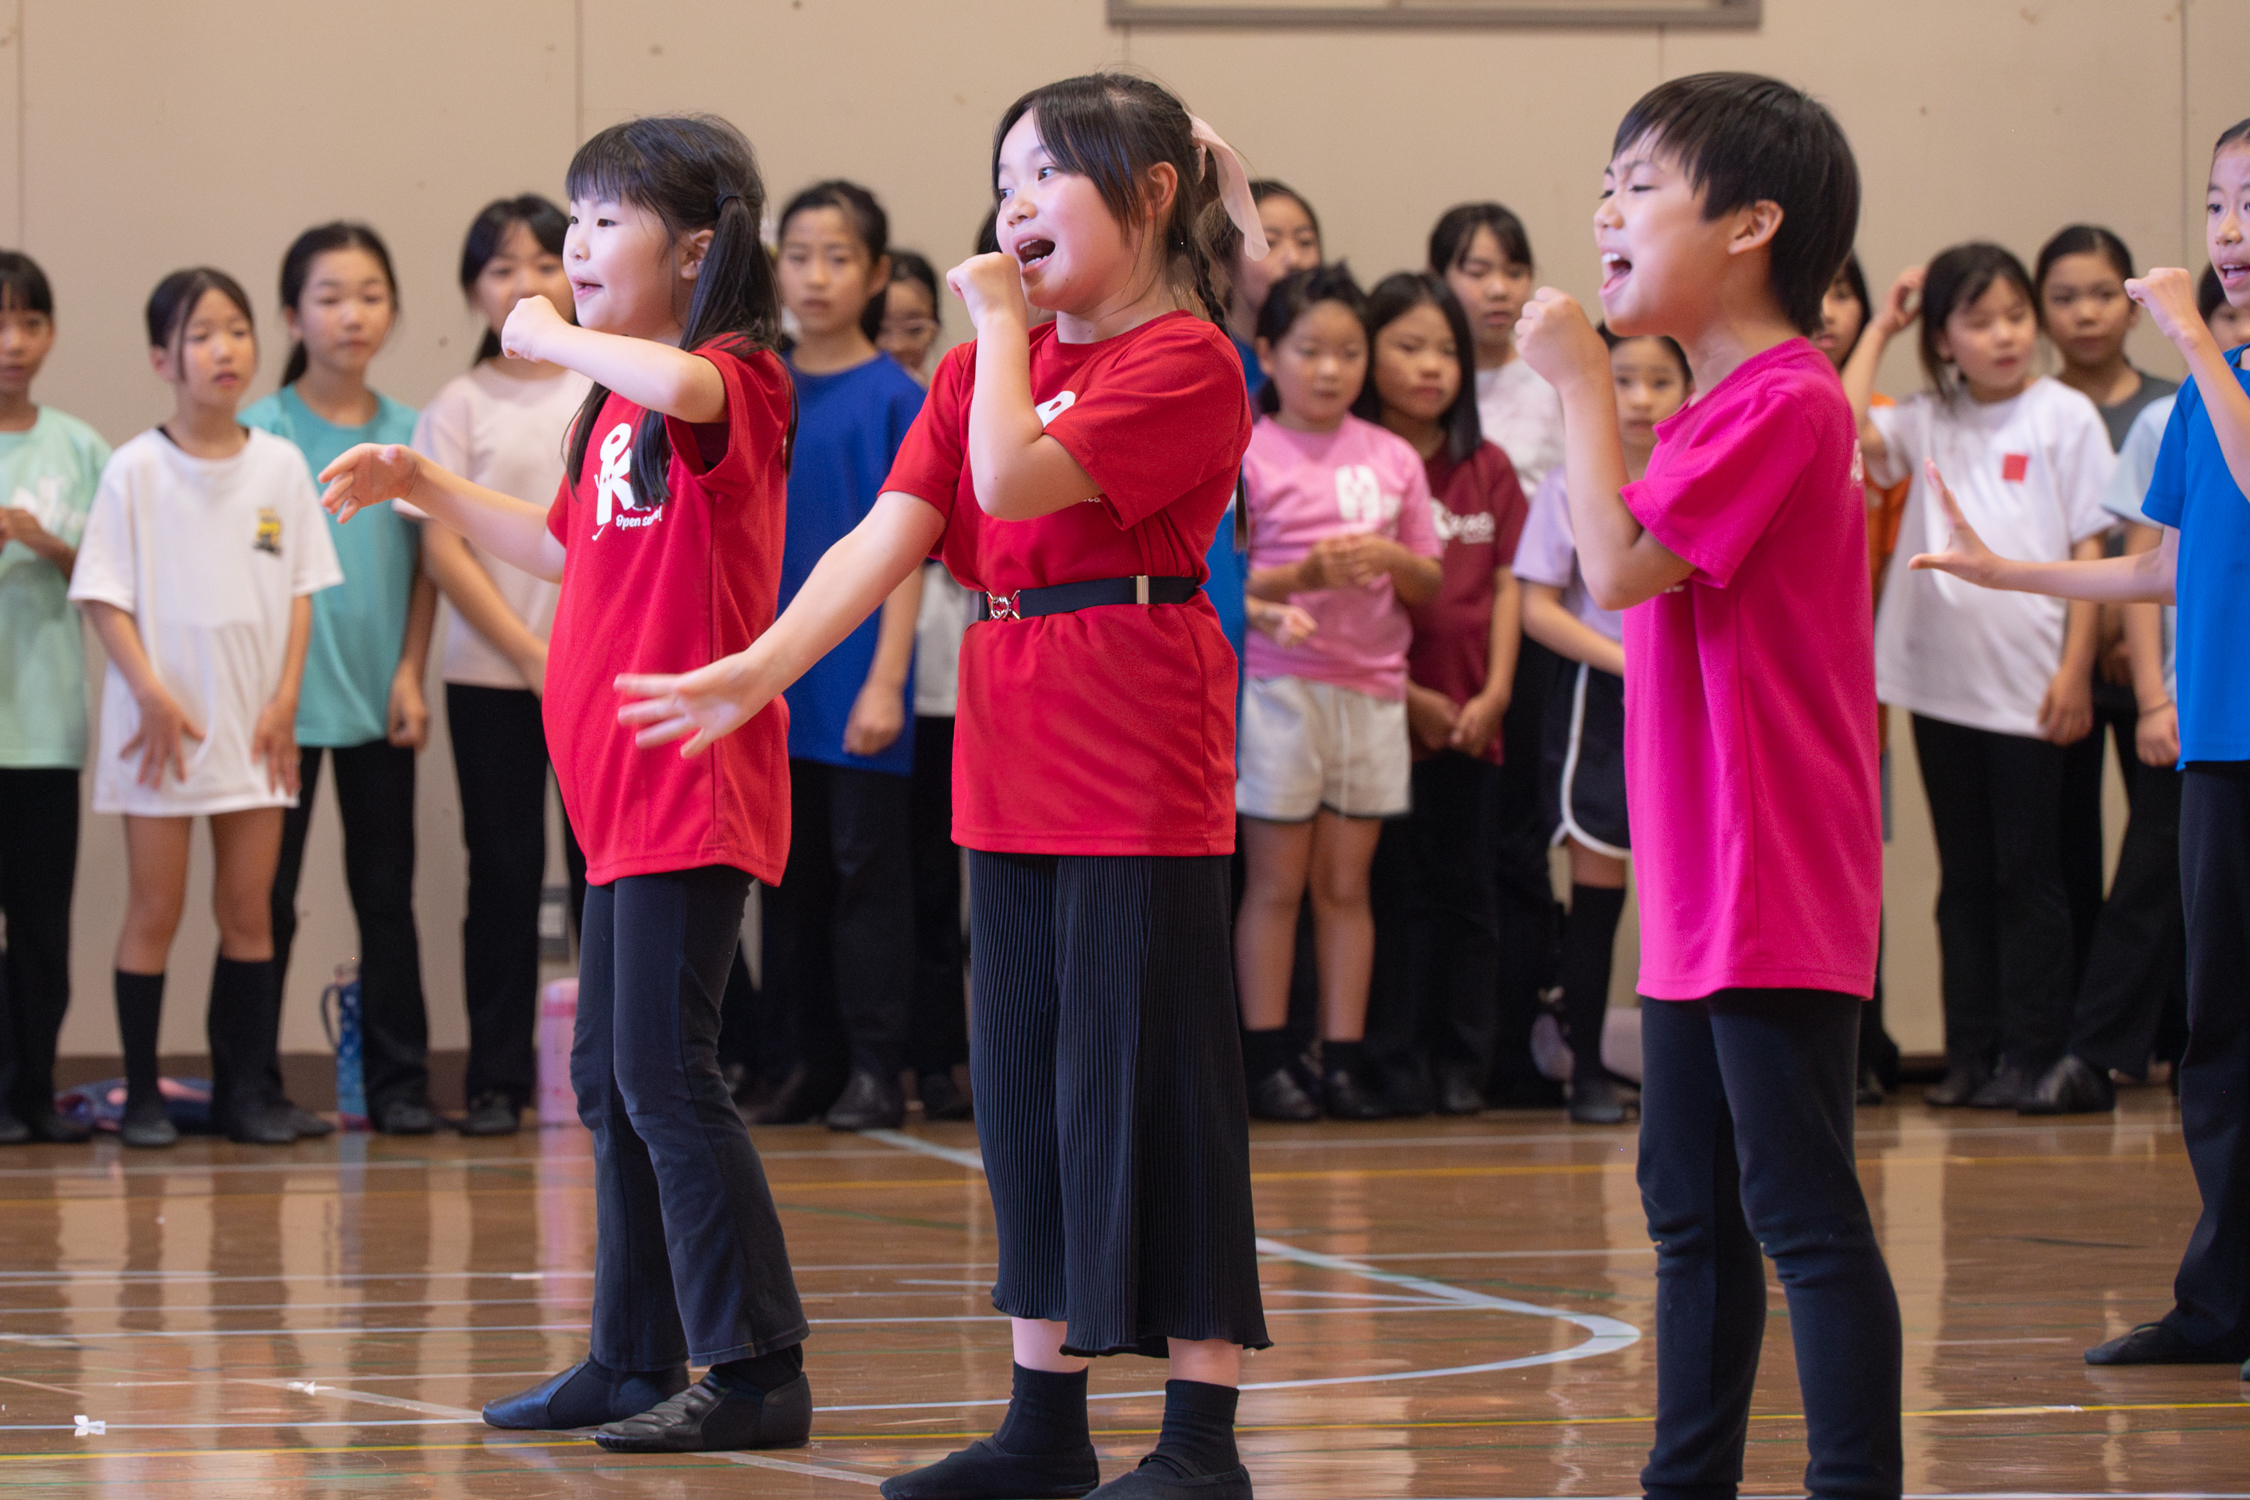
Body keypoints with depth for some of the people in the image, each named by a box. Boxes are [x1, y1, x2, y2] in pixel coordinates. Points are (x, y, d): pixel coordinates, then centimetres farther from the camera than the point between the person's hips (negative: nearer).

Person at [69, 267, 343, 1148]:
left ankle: (246, 1087, 12)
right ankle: (141, 1092, 6)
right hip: (162, 722, -3)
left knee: (250, 909, 6)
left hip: (254, 725, 3)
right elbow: (104, 597, -5)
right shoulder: (135, 471, -4)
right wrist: (152, 695, -14)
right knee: (155, 909, 1)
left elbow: (300, 589, 7)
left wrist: (285, 698, -3)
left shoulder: (279, 466, 4)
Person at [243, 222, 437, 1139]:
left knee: (387, 893, 8)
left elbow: (424, 568, 7)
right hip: (286, 698, -3)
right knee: (269, 897, 2)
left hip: (379, 700, 3)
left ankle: (398, 1081, 13)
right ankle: (255, 1085, 8)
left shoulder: (407, 434, 4)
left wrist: (411, 676, -2)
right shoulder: (262, 432, -4)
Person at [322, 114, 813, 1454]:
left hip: (692, 787, -10)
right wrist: (428, 487, 26)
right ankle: (637, 1364, 23)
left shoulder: (735, 380, -13)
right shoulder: (621, 407, 16)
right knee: (611, 1077, 14)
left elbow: (680, 385, -39)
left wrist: (551, 335, -21)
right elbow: (570, 551, 30)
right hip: (624, 790, 10)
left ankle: (760, 1374, -5)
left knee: (666, 1073, -10)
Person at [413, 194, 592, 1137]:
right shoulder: (461, 407, 2)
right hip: (492, 677, -1)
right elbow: (445, 552, -3)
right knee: (504, 873, 2)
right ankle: (497, 1077, 6)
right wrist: (534, 654, -11)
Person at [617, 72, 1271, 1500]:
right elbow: (890, 534, 4)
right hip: (1014, 768, 8)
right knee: (1029, 1090, 12)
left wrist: (1000, 325, -9)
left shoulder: (1187, 360, -9)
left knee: (1150, 1086, -6)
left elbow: (1014, 480, -22)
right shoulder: (984, 363, 15)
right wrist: (758, 670, -8)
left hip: (1140, 771, -8)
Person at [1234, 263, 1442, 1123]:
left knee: (1347, 882, 6)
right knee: (1276, 882, 0)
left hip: (1372, 688, 4)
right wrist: (1302, 576, -21)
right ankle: (1266, 1060, 4)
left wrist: (1393, 562, -9)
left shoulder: (1392, 459, 9)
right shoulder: (1246, 455, -3)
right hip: (1278, 682, -4)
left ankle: (1344, 1059, 9)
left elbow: (1430, 583, 12)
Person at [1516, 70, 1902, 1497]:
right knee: (1693, 1207, 16)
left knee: (1799, 1208, -9)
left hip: (1774, 892, -10)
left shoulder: (1784, 400, -15)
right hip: (1699, 896, 10)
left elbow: (1622, 564, -21)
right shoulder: (1726, 406, 16)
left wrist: (1585, 382, -13)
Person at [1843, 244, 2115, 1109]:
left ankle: (2031, 1053, 7)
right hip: (1941, 681, 4)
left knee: (2027, 876, 2)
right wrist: (1881, 329, -1)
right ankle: (1970, 1050, 14)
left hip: (2029, 688, -4)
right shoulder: (1928, 423, 6)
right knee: (1963, 877, 9)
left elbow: (2091, 551, -3)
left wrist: (2075, 670, -8)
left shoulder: (2065, 418, -3)